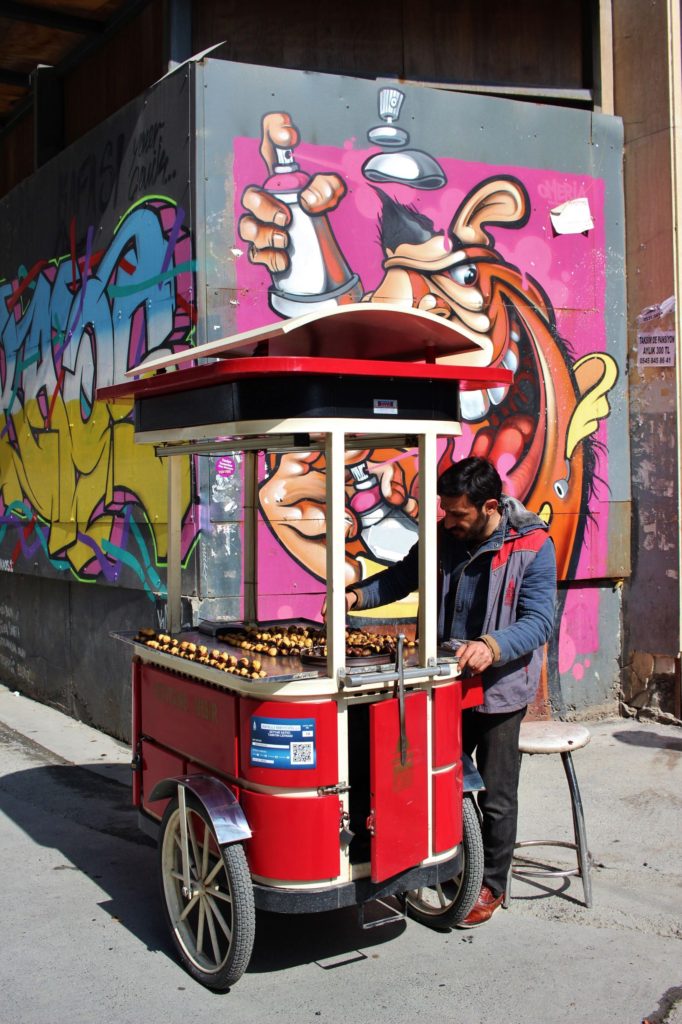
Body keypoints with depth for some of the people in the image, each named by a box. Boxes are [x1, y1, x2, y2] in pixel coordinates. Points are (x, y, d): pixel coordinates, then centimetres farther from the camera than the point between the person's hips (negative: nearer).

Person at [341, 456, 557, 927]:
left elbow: (540, 621, -22)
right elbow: (403, 576, 11)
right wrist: (357, 596, -7)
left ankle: (492, 884, 29)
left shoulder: (533, 547, -16)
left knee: (495, 796, 9)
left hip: (500, 689, -5)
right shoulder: (444, 536, -2)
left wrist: (492, 647, -39)